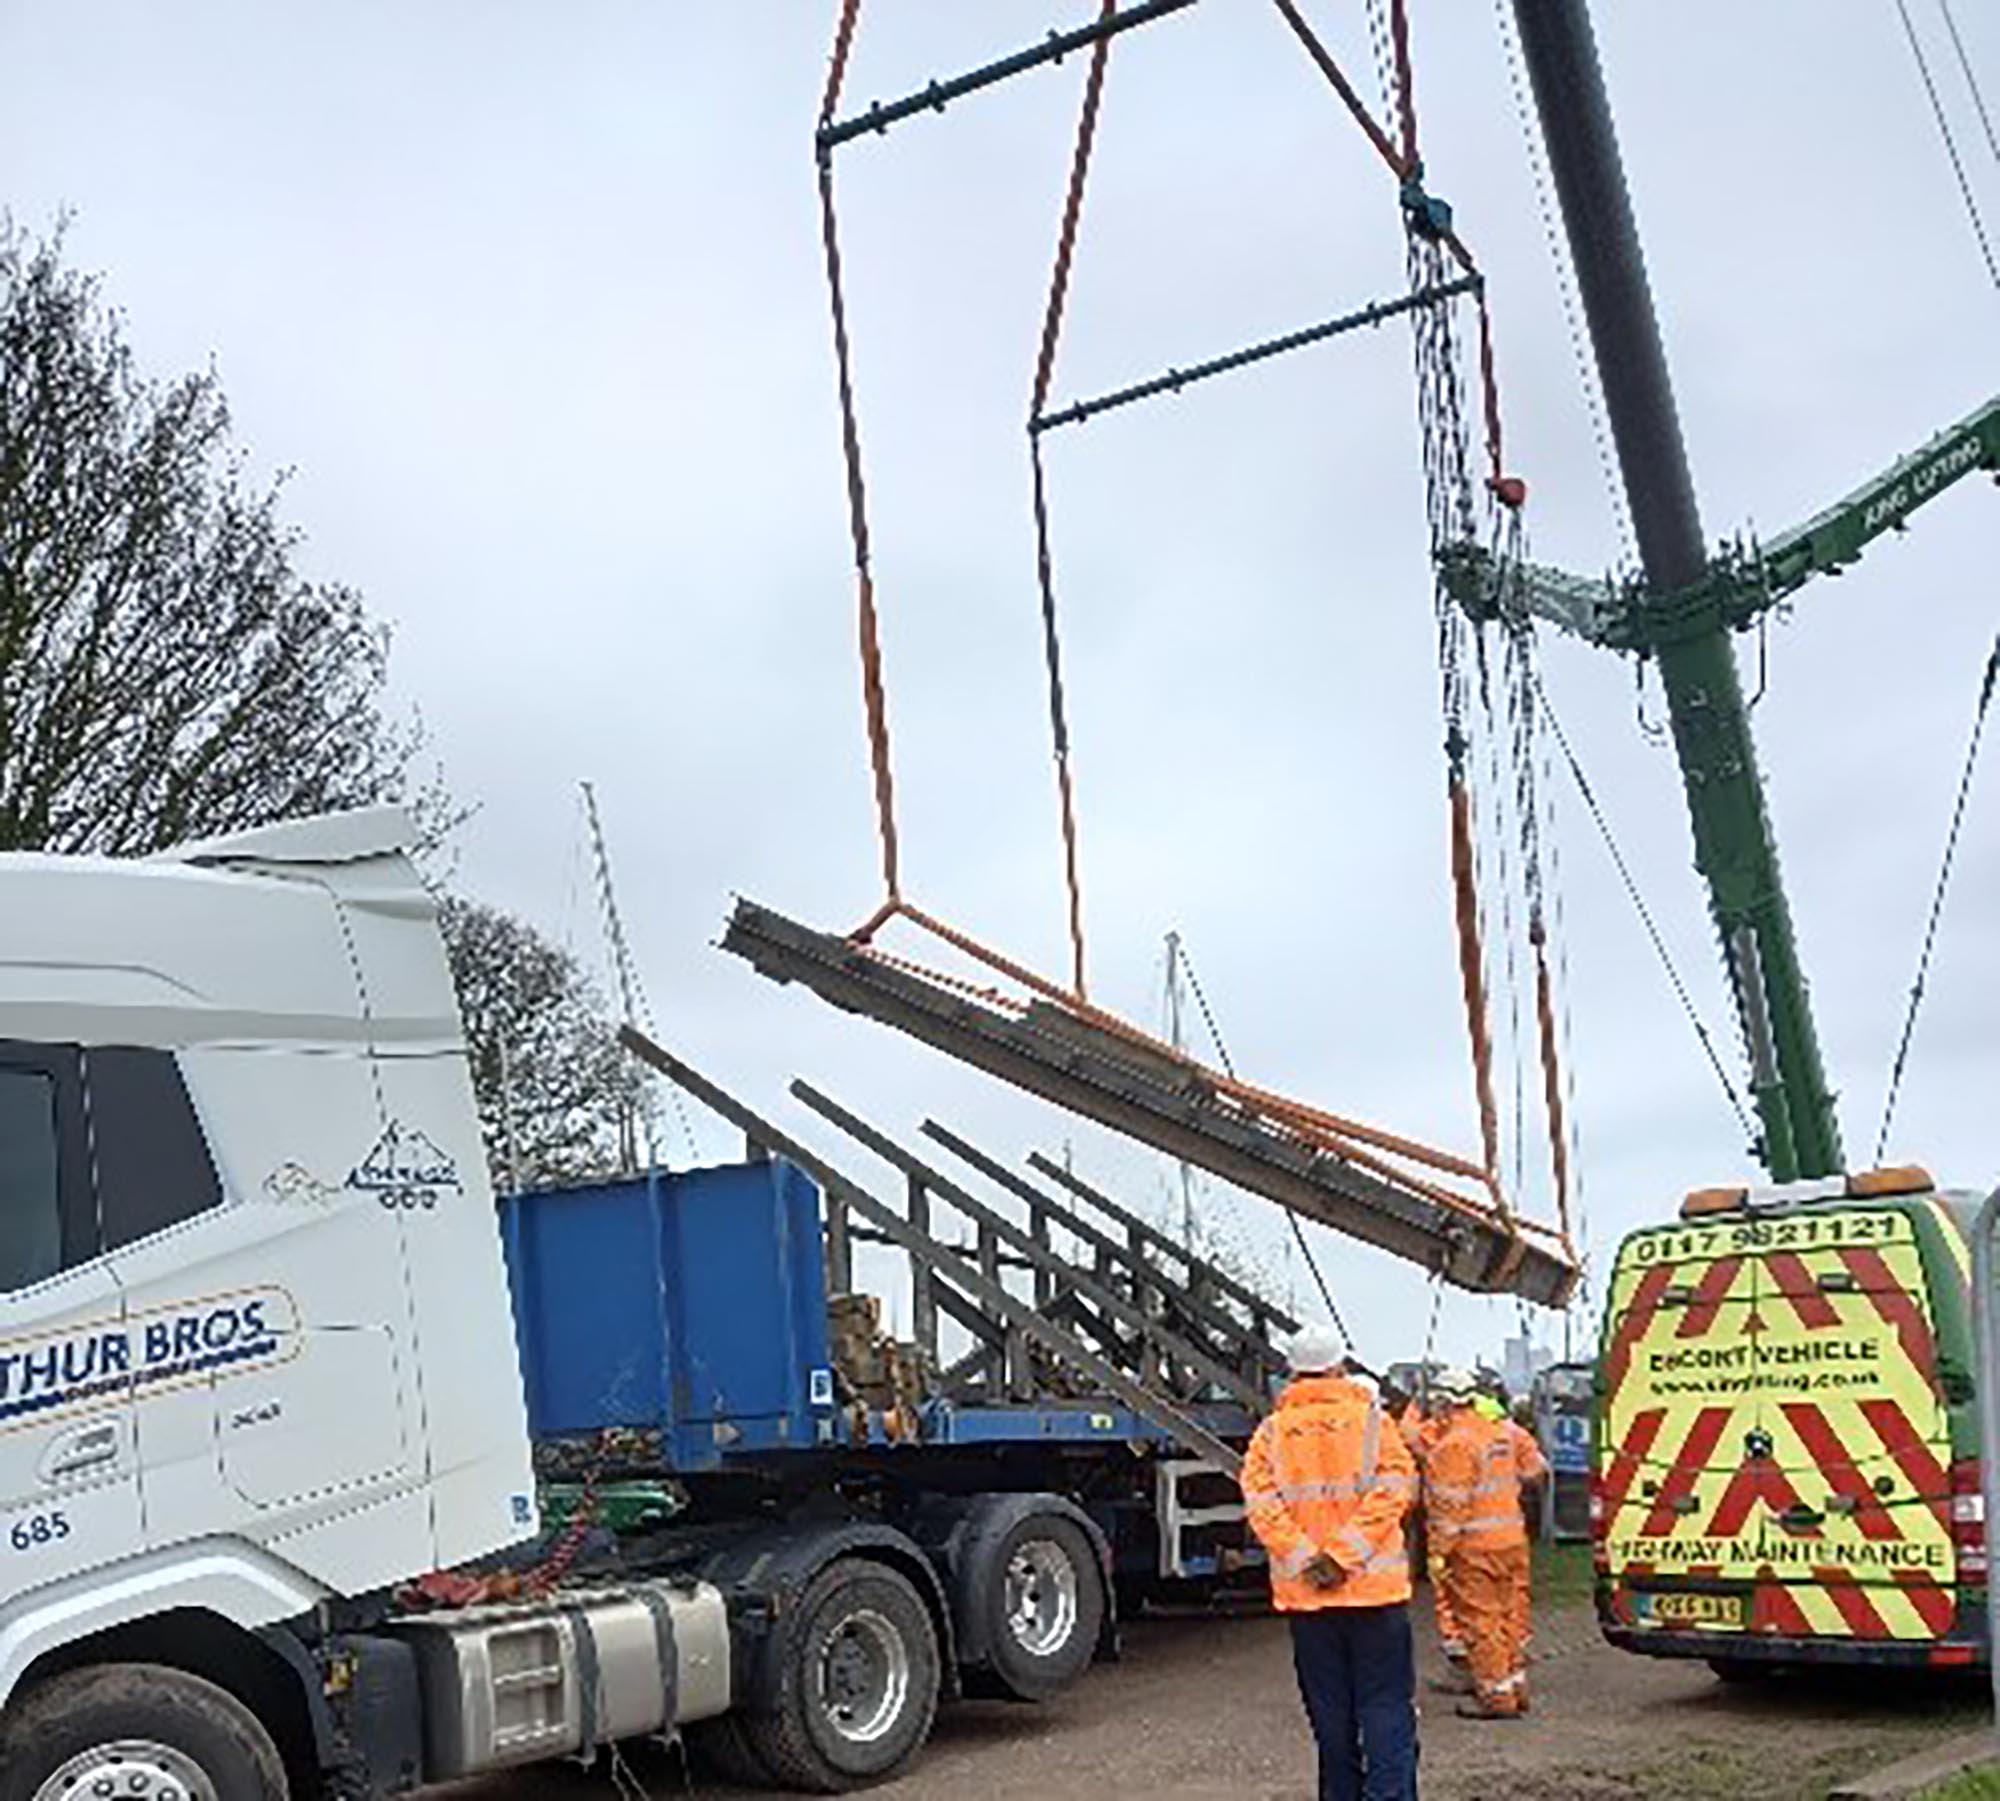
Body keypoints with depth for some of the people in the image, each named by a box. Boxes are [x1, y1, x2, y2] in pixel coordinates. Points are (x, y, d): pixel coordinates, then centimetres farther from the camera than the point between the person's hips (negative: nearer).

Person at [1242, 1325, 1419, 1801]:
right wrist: (1345, 1553, -13)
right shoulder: (1371, 1419, 0)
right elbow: (1393, 1489, -11)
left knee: (1330, 1709, 12)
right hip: (1374, 1586, -2)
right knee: (1386, 1706, 0)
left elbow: (1260, 1501, -6)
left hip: (1304, 1594, 2)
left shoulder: (1272, 1431, 5)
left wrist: (1305, 1559, -9)